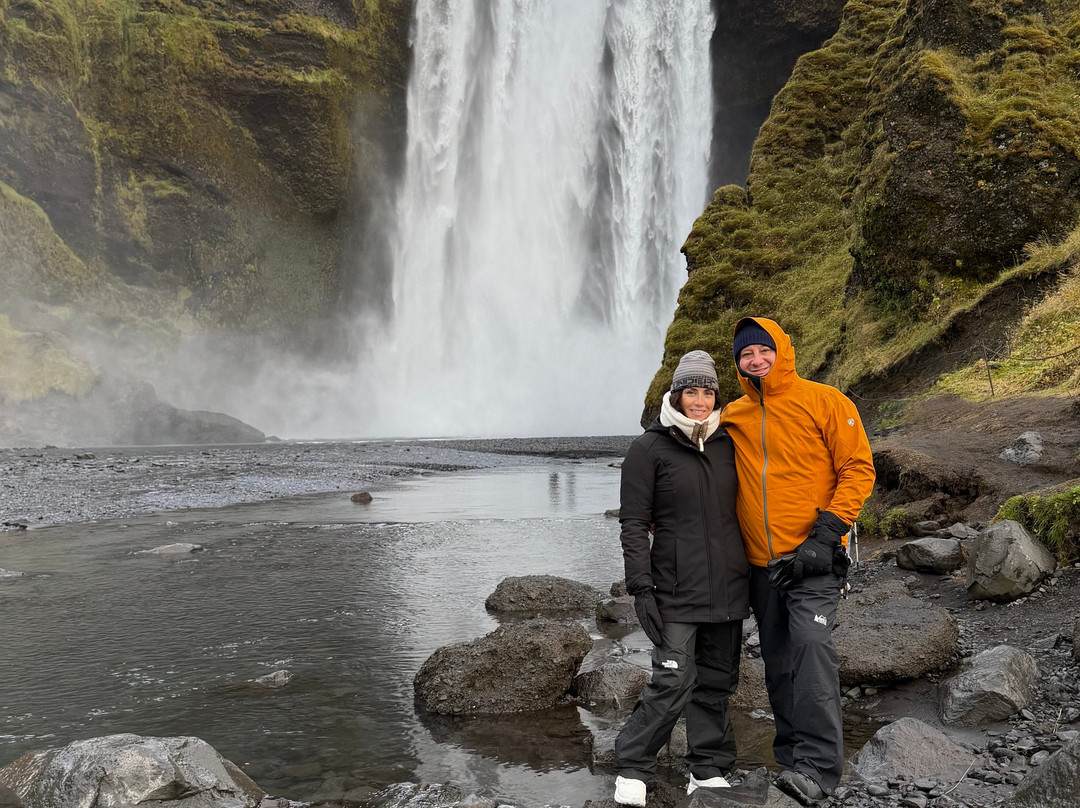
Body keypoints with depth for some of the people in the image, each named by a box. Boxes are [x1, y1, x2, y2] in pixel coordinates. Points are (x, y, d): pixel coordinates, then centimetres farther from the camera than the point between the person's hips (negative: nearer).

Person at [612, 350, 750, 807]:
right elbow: (633, 523, -6)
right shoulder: (649, 448, -4)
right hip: (677, 589, -5)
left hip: (727, 585, 5)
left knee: (716, 682, 10)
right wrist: (640, 587, -13)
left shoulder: (727, 444, 11)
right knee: (673, 681, -11)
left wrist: (751, 572, 17)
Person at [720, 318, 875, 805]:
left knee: (811, 642, -20)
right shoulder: (732, 417, 11)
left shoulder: (825, 401, -2)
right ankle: (792, 757, 19)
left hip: (812, 558, -5)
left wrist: (825, 534, -14)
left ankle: (819, 765, -18)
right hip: (760, 563, 5)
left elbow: (858, 469, -5)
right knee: (779, 662, 9)